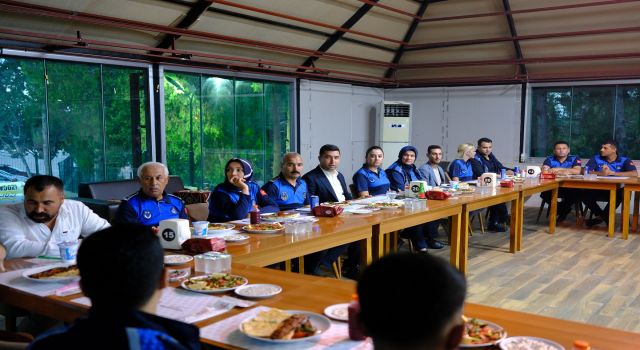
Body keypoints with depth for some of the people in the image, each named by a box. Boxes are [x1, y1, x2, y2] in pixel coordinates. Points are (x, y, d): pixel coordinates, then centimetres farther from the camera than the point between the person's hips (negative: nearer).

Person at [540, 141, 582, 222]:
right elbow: (544, 171, -10)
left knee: (575, 193, -33)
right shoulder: (550, 159, 8)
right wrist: (564, 172, -15)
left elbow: (577, 171, -14)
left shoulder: (575, 159, 6)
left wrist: (558, 169, -12)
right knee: (544, 194, -28)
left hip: (569, 187, -1)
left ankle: (562, 212, -1)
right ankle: (565, 209, 1)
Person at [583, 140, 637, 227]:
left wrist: (612, 173, -19)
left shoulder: (625, 160, 2)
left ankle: (602, 216, -8)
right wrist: (601, 173, -24)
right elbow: (585, 171, -6)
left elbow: (634, 174, -15)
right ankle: (606, 217, -2)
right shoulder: (596, 159, 7)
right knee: (585, 193, -26)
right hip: (598, 190, 2)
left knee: (620, 195, -35)